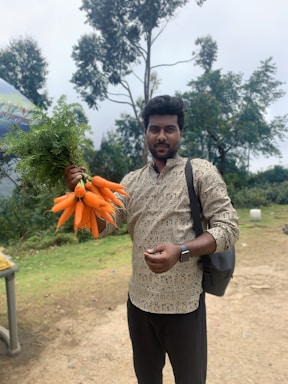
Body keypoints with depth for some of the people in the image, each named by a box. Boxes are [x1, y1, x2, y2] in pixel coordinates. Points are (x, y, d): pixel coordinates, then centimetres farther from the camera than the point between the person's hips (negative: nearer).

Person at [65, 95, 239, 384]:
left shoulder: (200, 171, -8)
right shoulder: (131, 181, 6)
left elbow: (227, 227, -12)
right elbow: (103, 227, 3)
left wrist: (181, 251, -27)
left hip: (184, 304, -3)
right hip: (139, 301, 4)